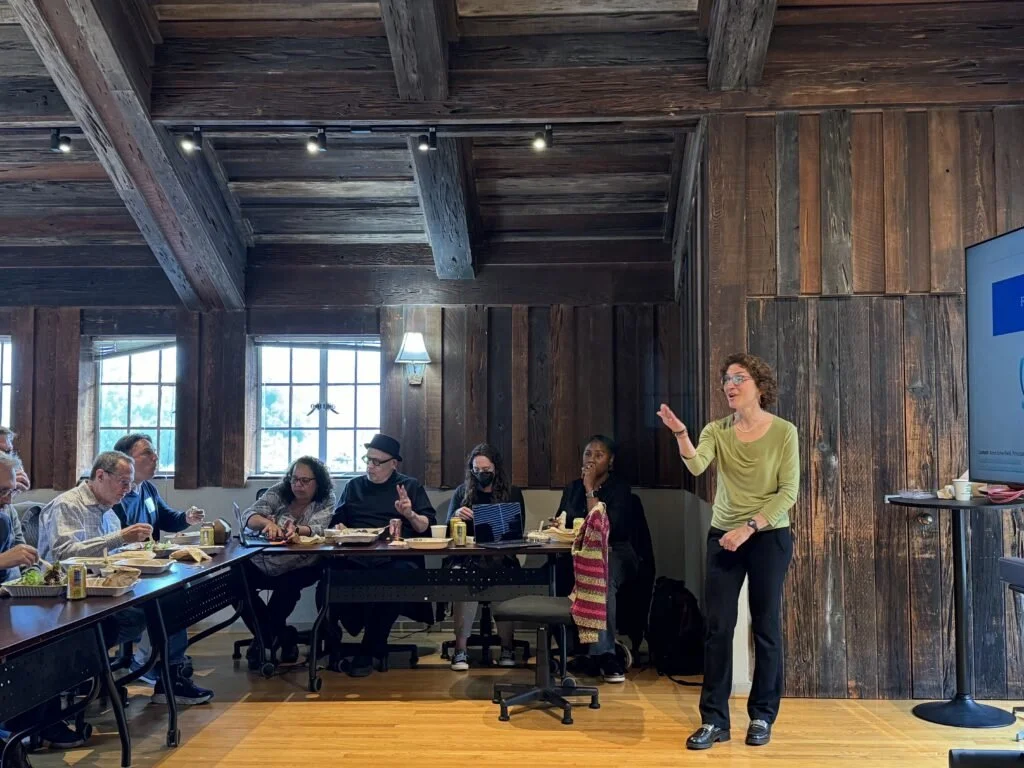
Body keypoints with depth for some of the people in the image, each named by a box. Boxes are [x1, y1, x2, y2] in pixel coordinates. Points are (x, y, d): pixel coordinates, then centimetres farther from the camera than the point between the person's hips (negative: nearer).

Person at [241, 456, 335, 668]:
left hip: (298, 569, -3)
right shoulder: (278, 493, 4)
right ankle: (282, 636, -7)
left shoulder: (325, 502, -1)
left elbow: (317, 528, -20)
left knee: (287, 586, -33)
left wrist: (297, 529, -43)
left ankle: (266, 637, -5)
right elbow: (249, 516, -9)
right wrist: (267, 522, -33)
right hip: (262, 564, 3)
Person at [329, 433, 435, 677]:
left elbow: (427, 527, 9)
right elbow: (337, 521, 19)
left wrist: (410, 515, -9)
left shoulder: (411, 486, 16)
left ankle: (368, 650, -15)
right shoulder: (353, 486, 24)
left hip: (398, 557, -2)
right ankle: (376, 648, -13)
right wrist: (342, 532, -2)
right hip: (358, 556, 2)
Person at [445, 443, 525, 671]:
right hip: (467, 558, 0)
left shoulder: (512, 493, 11)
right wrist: (456, 516, -10)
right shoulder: (461, 492, 14)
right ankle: (460, 649, -25)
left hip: (502, 557, 0)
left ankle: (507, 647, -15)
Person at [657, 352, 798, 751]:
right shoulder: (716, 431, -1)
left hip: (769, 538, -2)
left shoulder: (784, 432, -7)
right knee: (717, 627, 0)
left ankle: (762, 716, 21)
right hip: (723, 537, 2)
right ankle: (713, 720, 9)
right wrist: (681, 435, -38)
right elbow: (696, 466, -20)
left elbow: (788, 492, -11)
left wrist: (749, 527, -19)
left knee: (766, 627, 7)